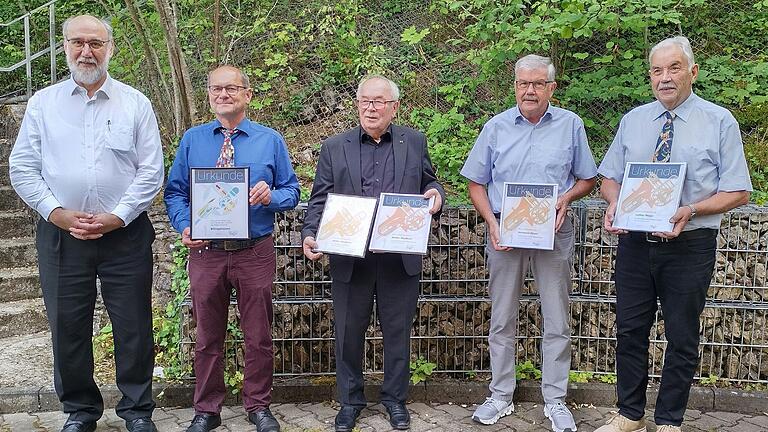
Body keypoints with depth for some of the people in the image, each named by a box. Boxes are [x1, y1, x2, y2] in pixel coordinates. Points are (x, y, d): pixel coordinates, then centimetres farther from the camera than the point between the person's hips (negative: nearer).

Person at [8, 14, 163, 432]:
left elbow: (151, 170, -1)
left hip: (125, 233, -1)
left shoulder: (135, 103, 4)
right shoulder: (43, 103, 8)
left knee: (133, 327, 4)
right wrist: (56, 213, -8)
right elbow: (22, 167, 5)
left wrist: (117, 217, -10)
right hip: (60, 233, 2)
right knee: (67, 327, 9)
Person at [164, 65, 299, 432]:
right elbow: (174, 192, 8)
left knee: (258, 336, 8)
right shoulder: (192, 140, 7)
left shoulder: (270, 141, 4)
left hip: (255, 253, -1)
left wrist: (271, 196, -17)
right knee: (208, 336, 11)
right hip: (205, 253, 1)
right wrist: (184, 226, -10)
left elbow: (292, 192, 5)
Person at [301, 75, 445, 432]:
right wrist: (310, 235, -13)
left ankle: (395, 398, 30)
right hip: (350, 258, 0)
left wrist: (436, 194, -9)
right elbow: (318, 200, 3)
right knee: (349, 332, 10)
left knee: (397, 330, 11)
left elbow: (429, 182, 15)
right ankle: (350, 400, 29)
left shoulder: (415, 142, 7)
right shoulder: (334, 147, 5)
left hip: (401, 259, 0)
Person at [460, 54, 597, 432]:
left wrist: (567, 196, -12)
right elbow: (476, 184, 6)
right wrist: (491, 222, -8)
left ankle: (555, 400, 19)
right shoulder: (496, 127, 4)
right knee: (502, 319, 8)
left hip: (554, 231, 0)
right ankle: (500, 396, 22)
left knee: (557, 321, 5)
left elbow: (587, 179, 10)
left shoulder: (571, 125, 4)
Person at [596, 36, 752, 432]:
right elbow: (609, 177, 12)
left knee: (682, 338, 8)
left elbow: (737, 192, -4)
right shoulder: (632, 120, 8)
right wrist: (614, 203, -10)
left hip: (689, 246, -3)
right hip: (634, 241, 3)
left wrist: (691, 211, -20)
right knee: (629, 332, 10)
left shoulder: (720, 122, -2)